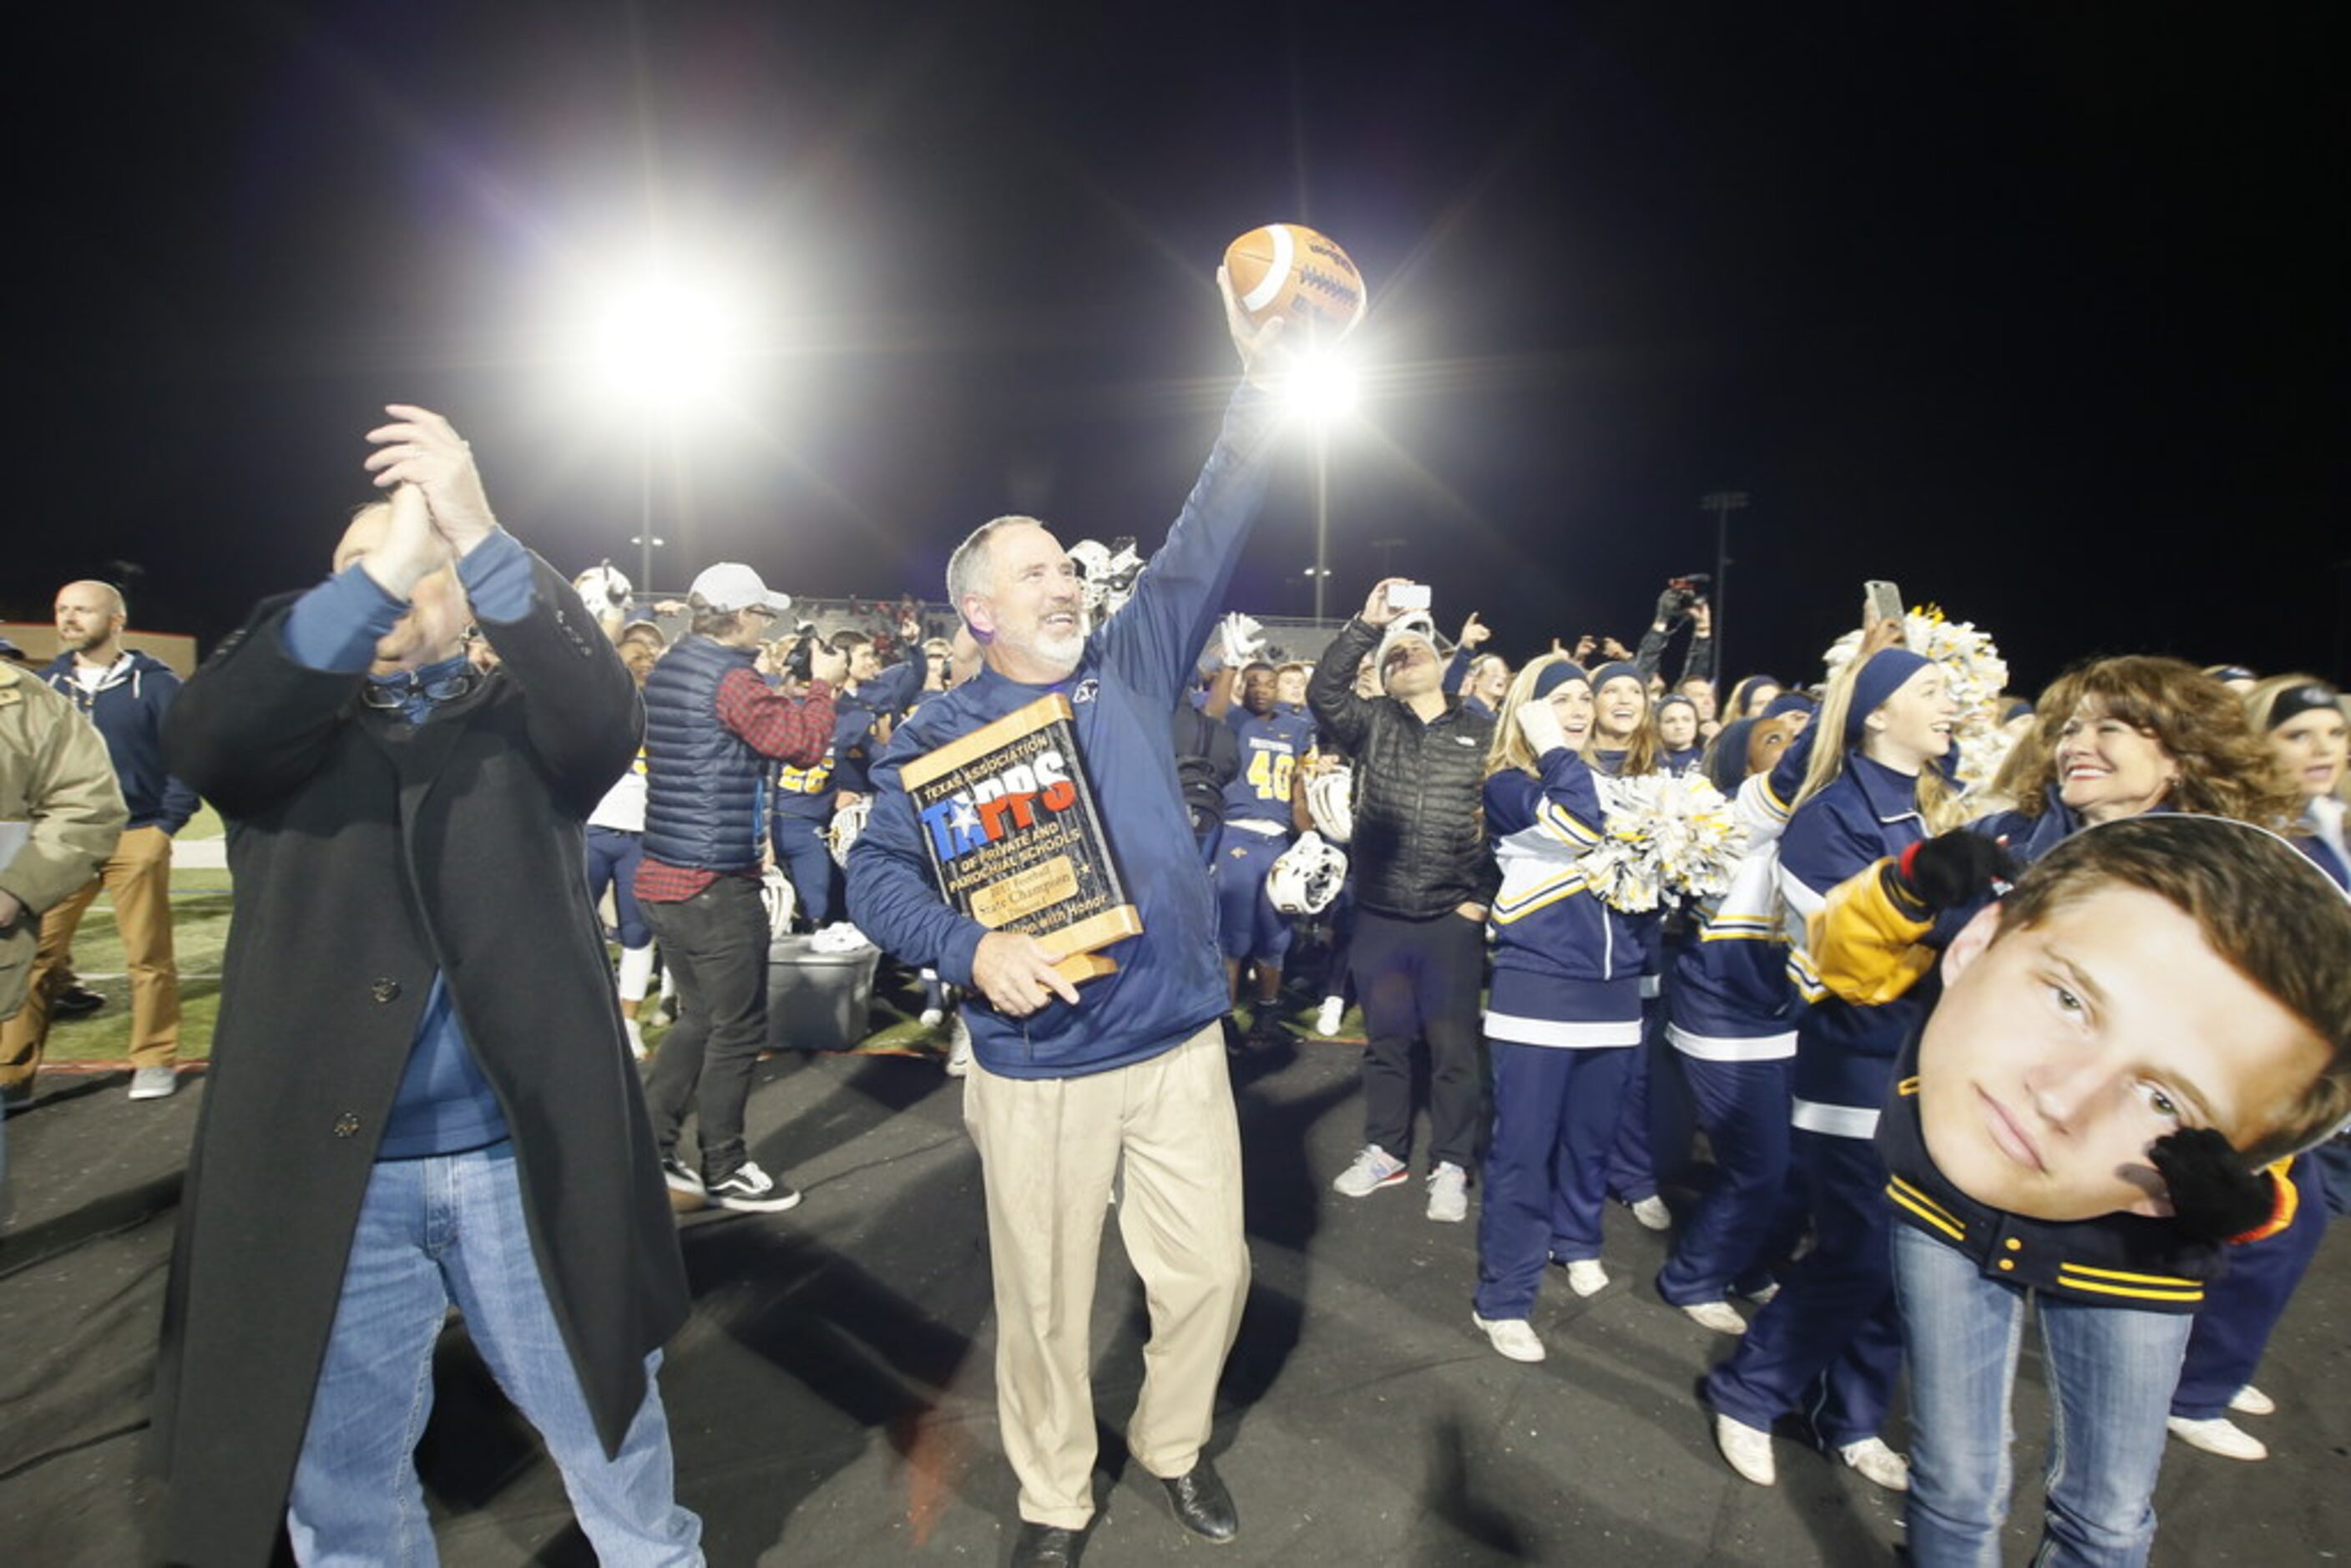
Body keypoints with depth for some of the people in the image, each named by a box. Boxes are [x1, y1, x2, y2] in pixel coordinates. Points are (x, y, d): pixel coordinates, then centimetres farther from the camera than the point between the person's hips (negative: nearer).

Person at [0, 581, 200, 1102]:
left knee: (148, 956, 2)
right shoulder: (48, 683, 11)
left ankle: (154, 1061, 14)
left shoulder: (155, 683, 0)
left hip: (137, 839, -3)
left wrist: (168, 823, -6)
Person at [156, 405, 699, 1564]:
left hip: (528, 1157, -1)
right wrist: (377, 573, -25)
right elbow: (199, 732, -15)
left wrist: (479, 536, -26)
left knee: (609, 1429, 15)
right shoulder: (290, 726, 8)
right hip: (327, 1172, 1)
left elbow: (605, 710, -16)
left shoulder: (520, 722, 5)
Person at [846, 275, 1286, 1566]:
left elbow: (1203, 543, -1)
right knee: (1046, 1301, 12)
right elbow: (875, 875, -6)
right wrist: (972, 949, -24)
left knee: (1208, 1270, 14)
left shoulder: (1129, 671, 5)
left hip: (1181, 1045, 3)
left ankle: (1173, 1445, 43)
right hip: (1038, 1069, -3)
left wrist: (1259, 380, -8)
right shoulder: (939, 733, -3)